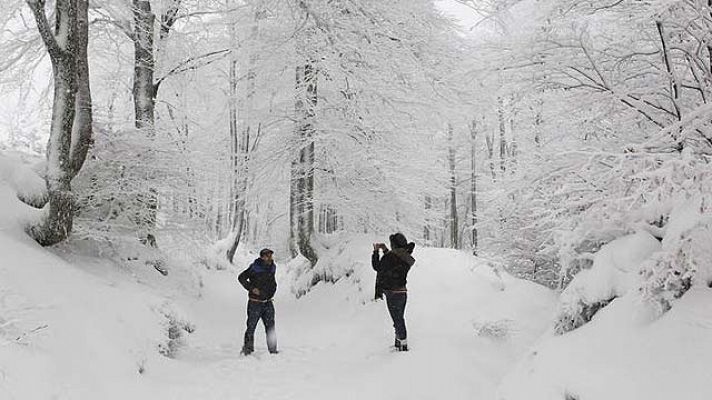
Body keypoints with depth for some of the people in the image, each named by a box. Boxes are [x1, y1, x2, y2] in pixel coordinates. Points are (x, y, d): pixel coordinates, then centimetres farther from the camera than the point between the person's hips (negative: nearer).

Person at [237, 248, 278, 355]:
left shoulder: (272, 268, 7)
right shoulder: (254, 268, -13)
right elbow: (241, 277, -10)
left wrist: (271, 293, 10)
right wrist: (251, 288, -16)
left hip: (268, 303, 5)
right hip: (255, 303, -5)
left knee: (270, 327, 5)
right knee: (251, 327, 1)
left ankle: (273, 350, 12)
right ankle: (247, 349, 15)